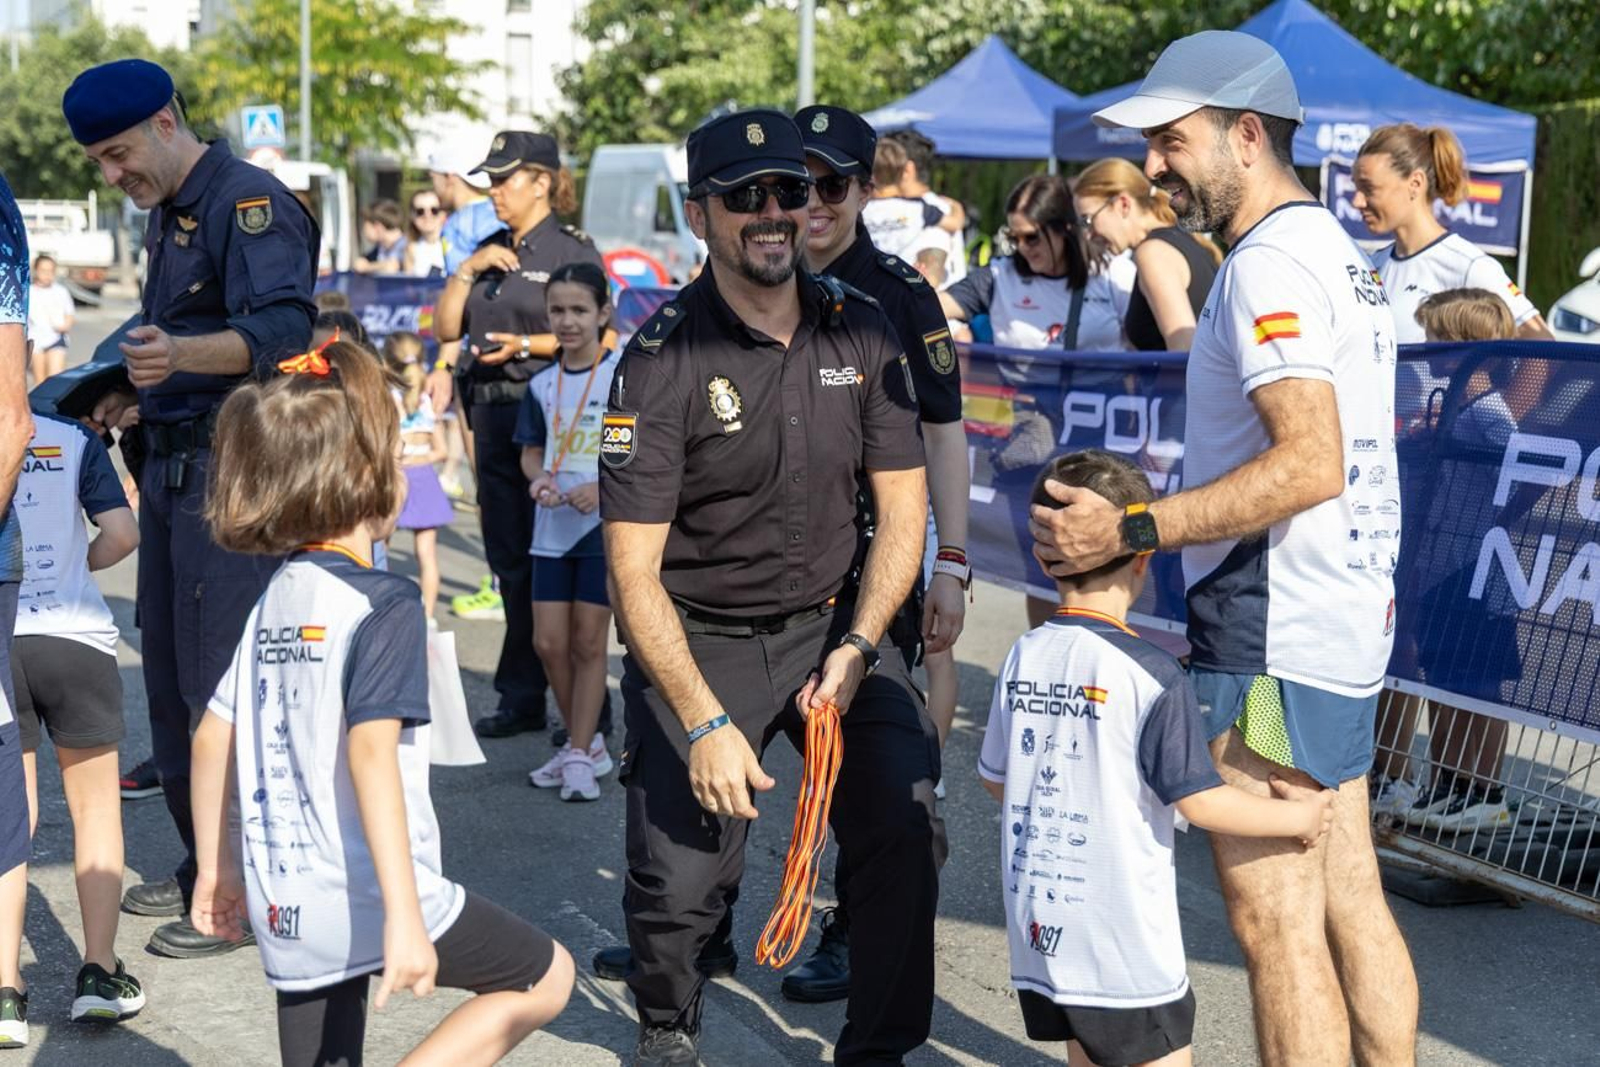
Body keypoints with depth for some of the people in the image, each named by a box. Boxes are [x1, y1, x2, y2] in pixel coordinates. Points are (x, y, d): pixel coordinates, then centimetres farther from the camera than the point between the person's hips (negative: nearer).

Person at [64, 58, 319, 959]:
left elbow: (278, 332, -30)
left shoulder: (250, 203, -14)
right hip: (173, 465, 10)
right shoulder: (168, 214, 16)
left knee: (222, 684, -7)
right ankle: (203, 868, 27)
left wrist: (179, 354, -47)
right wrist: (137, 398, 13)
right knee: (170, 676, 15)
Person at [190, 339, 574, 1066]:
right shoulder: (383, 605, -14)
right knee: (546, 977, 12)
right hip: (365, 899, -7)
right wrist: (404, 917, -26)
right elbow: (370, 753, -24)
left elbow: (212, 739, 14)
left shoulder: (275, 600, 9)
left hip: (284, 909, 7)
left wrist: (217, 865, 25)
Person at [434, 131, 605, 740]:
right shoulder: (492, 251, 16)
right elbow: (445, 329, 13)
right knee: (509, 559, 10)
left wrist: (528, 346, -18)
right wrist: (467, 270, 1)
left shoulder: (573, 251, -4)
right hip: (492, 415, 7)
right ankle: (523, 697, 19)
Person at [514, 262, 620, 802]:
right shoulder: (542, 385, 7)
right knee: (549, 643, 4)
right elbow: (532, 451, 15)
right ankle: (588, 744, 21)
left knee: (588, 642, 0)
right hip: (552, 528, 5)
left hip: (606, 524, -5)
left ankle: (580, 757, 10)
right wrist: (539, 479, -7)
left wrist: (606, 486, -20)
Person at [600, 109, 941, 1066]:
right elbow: (633, 569, -15)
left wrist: (854, 650, -10)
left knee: (907, 824, -16)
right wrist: (705, 723, -21)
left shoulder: (862, 331, -1)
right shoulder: (663, 360, -14)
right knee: (680, 881, -9)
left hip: (831, 622, 3)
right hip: (696, 638, -3)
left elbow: (903, 506, 3)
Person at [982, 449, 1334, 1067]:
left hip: (1037, 922, 7)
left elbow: (995, 778, 12)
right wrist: (1298, 818, -1)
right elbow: (1199, 801, -16)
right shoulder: (1149, 674, -16)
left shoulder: (1023, 657, 2)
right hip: (1121, 940, -7)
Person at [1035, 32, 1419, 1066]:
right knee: (1350, 903, 15)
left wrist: (1130, 530, -24)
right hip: (1347, 626, 10)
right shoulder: (1340, 250, 17)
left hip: (1272, 641, -10)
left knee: (1275, 924, -6)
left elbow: (1309, 463, -26)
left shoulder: (1269, 264, -15)